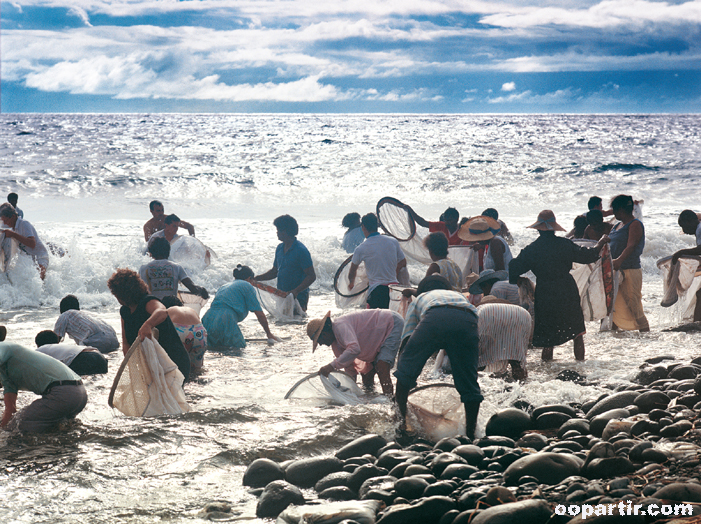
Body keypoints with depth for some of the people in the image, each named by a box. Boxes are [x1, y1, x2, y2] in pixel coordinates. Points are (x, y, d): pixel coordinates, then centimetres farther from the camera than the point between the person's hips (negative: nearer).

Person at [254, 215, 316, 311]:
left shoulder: (301, 250, -15)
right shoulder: (280, 248, 10)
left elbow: (311, 276, -17)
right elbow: (274, 271, 21)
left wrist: (296, 291, -28)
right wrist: (255, 279, 11)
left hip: (298, 297, -8)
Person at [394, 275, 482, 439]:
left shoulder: (419, 299, 40)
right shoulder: (460, 296, 48)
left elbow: (406, 338, 31)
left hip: (435, 318, -2)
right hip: (467, 320, 2)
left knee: (406, 368, 12)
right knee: (469, 381, 15)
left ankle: (401, 419, 10)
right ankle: (470, 431, 19)